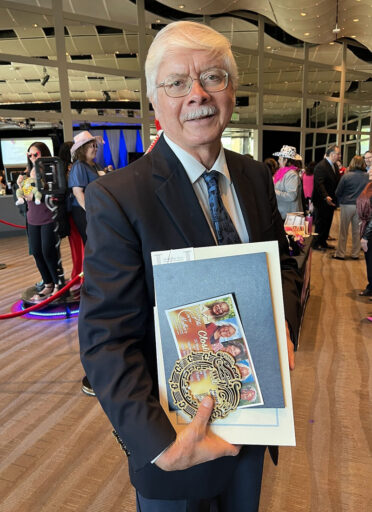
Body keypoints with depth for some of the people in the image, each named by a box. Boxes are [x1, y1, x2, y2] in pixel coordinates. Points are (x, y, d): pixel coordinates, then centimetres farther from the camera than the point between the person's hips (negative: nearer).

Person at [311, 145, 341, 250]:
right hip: (322, 202, -9)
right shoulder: (321, 166, -17)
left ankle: (323, 242, 28)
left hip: (330, 201, 9)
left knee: (328, 223, 15)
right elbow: (319, 184, -25)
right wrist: (326, 197, -35)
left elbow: (337, 181, 14)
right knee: (321, 223, 1)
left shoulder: (335, 165, 12)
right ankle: (316, 244, 14)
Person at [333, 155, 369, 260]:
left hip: (347, 205, -3)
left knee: (343, 231, 6)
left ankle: (340, 254, 12)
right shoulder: (367, 176, -4)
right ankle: (355, 254, 18)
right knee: (357, 231, 11)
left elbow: (338, 192, -5)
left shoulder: (346, 176, -11)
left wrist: (340, 201, 12)